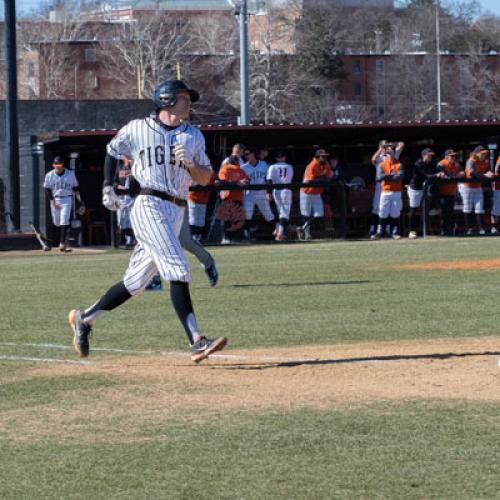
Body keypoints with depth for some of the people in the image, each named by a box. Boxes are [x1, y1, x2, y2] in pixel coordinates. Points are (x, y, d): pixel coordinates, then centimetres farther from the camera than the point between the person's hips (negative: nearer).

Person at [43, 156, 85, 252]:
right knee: (57, 223, 7)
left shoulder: (70, 174, 1)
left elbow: (76, 189, 7)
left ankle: (62, 243, -16)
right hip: (55, 200, 2)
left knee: (64, 222, -13)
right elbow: (47, 190, 3)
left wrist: (81, 202, 2)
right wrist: (52, 201, -10)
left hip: (67, 199, -2)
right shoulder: (49, 175, 1)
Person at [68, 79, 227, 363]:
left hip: (177, 212, 6)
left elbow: (206, 179, 12)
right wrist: (108, 187, 12)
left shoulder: (193, 136, 15)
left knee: (136, 282, 8)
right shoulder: (137, 129, 4)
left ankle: (85, 319, 24)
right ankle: (197, 342, -25)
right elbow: (113, 152, 20)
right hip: (150, 206, -6)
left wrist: (189, 163, -7)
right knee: (178, 269, -19)